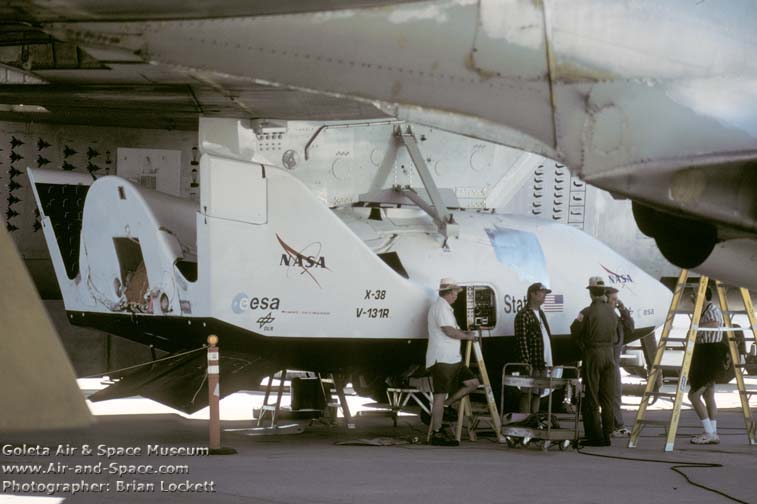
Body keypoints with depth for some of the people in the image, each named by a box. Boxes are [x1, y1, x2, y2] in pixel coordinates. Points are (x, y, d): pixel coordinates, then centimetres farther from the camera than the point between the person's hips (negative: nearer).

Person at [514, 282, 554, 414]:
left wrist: (549, 360, 15)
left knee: (537, 393, 13)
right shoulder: (524, 315, -10)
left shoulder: (540, 313, 19)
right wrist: (527, 362, -21)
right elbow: (522, 340, -16)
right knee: (528, 394, -8)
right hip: (532, 362, -9)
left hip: (543, 362, 9)